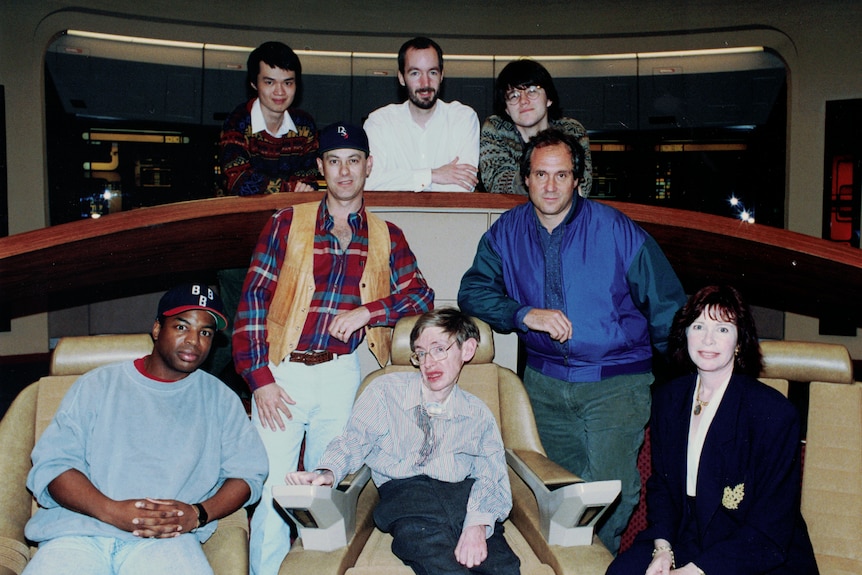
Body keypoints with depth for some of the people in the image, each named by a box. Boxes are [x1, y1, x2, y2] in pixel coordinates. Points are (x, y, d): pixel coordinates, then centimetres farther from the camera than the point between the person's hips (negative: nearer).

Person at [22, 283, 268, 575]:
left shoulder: (220, 399, 14)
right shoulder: (97, 386, 12)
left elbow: (248, 472, 8)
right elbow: (50, 464, 3)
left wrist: (199, 514, -11)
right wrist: (112, 510, -14)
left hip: (166, 538, 0)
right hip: (78, 533, 0)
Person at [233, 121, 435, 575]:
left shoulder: (386, 238, 10)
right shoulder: (287, 223, 3)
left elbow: (421, 295, 6)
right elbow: (253, 299, -1)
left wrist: (369, 310, -11)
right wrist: (259, 376, -9)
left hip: (340, 373, 2)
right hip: (282, 371, -1)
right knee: (272, 490, -4)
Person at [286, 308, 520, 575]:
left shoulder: (478, 415, 16)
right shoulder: (385, 390, 14)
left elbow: (492, 475, 4)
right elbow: (352, 442, 9)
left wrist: (478, 524, -17)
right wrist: (327, 473, -14)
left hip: (464, 493, 1)